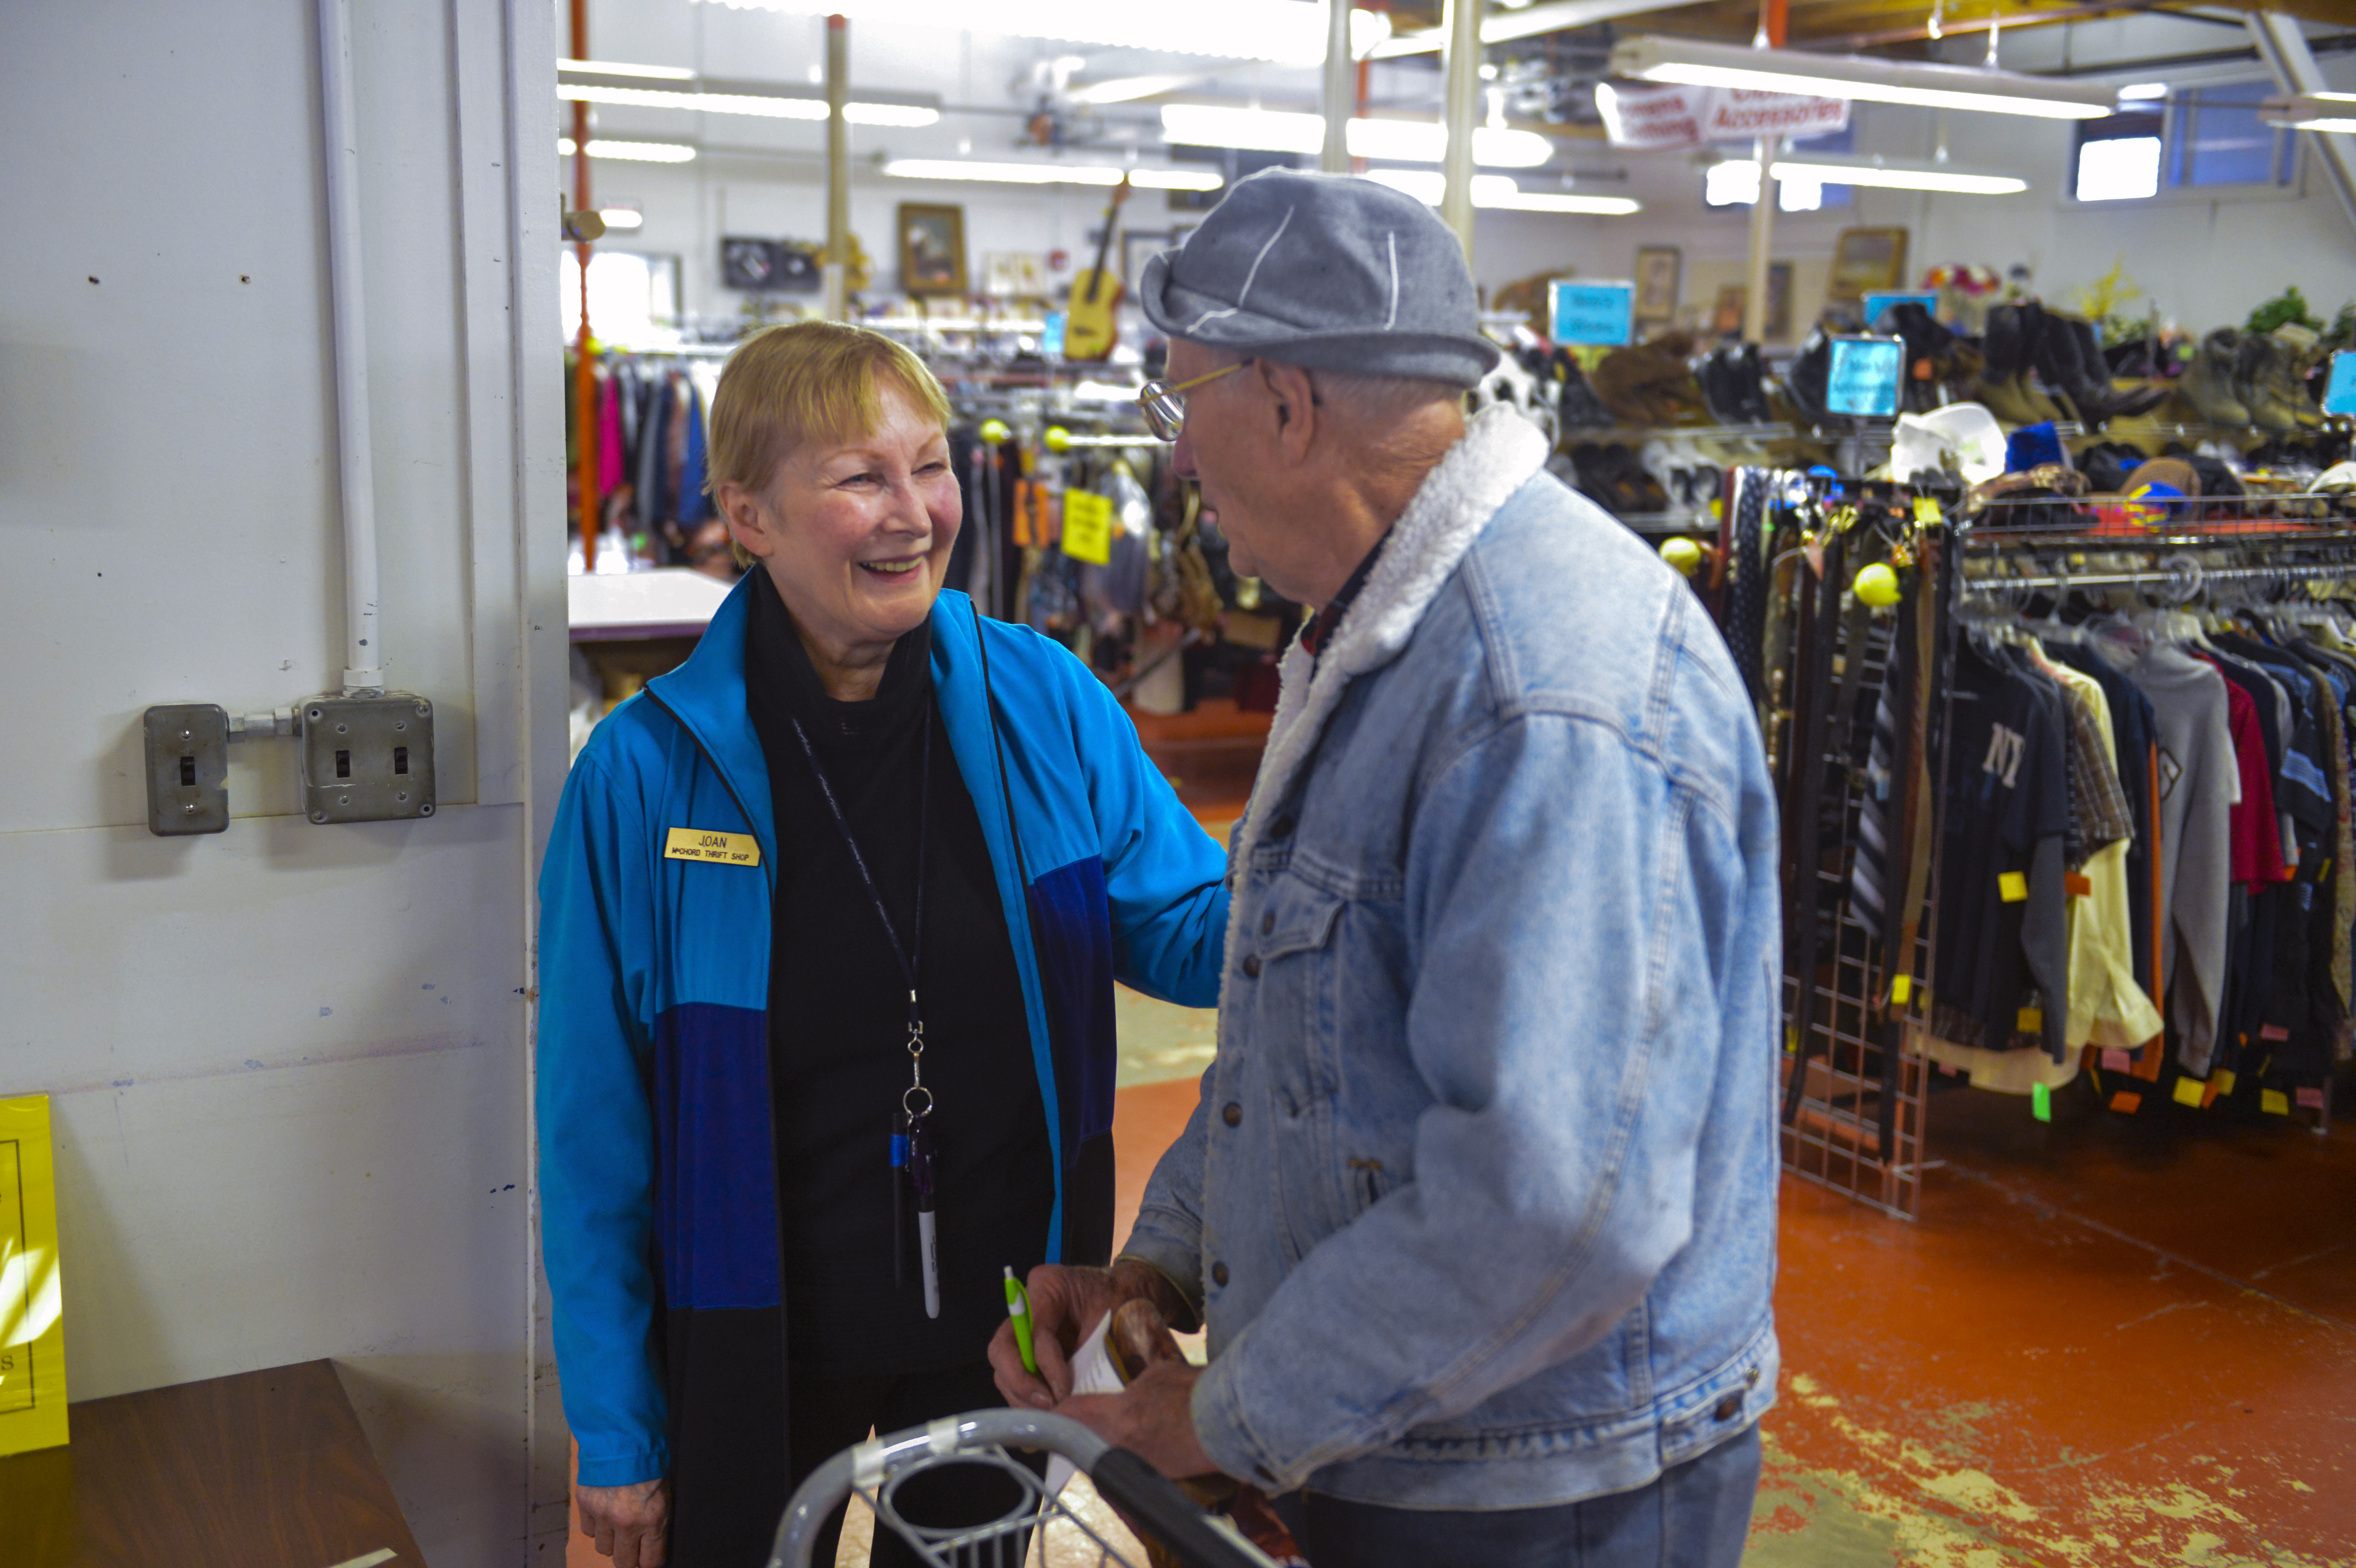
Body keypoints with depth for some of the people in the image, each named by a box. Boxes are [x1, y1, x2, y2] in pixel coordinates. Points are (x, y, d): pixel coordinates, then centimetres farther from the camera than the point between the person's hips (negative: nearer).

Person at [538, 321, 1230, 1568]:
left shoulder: (1045, 705, -9)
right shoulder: (645, 774, -15)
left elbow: (1182, 928, -2)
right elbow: (597, 1135, -9)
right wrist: (613, 1431, -5)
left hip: (1000, 1330, 2)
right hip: (755, 1357, -2)